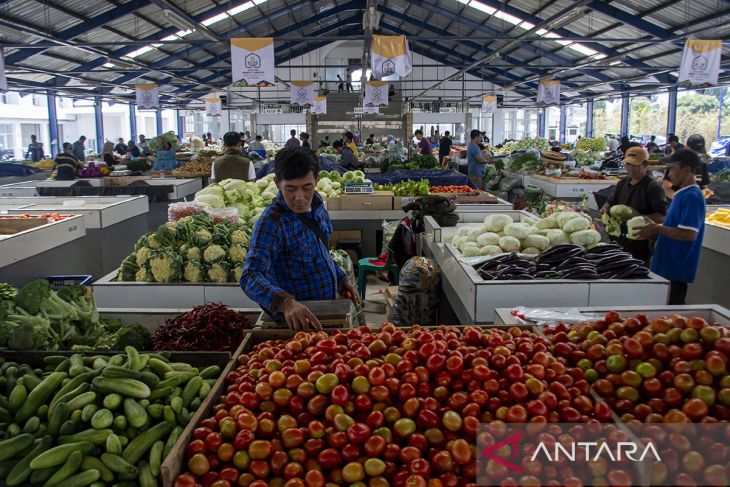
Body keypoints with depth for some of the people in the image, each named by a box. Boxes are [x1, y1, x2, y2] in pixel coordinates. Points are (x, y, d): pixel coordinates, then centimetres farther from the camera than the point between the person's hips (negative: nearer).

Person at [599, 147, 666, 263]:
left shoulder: (653, 187, -12)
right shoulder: (623, 182, 10)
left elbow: (662, 217, -19)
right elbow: (610, 202, 18)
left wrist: (639, 217, -30)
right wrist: (605, 209, -4)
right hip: (620, 241, 7)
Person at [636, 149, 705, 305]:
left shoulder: (692, 197, -17)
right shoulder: (682, 194, 13)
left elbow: (689, 234, -25)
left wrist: (657, 229, -16)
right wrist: (654, 229, 5)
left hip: (677, 268, -9)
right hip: (668, 264, 9)